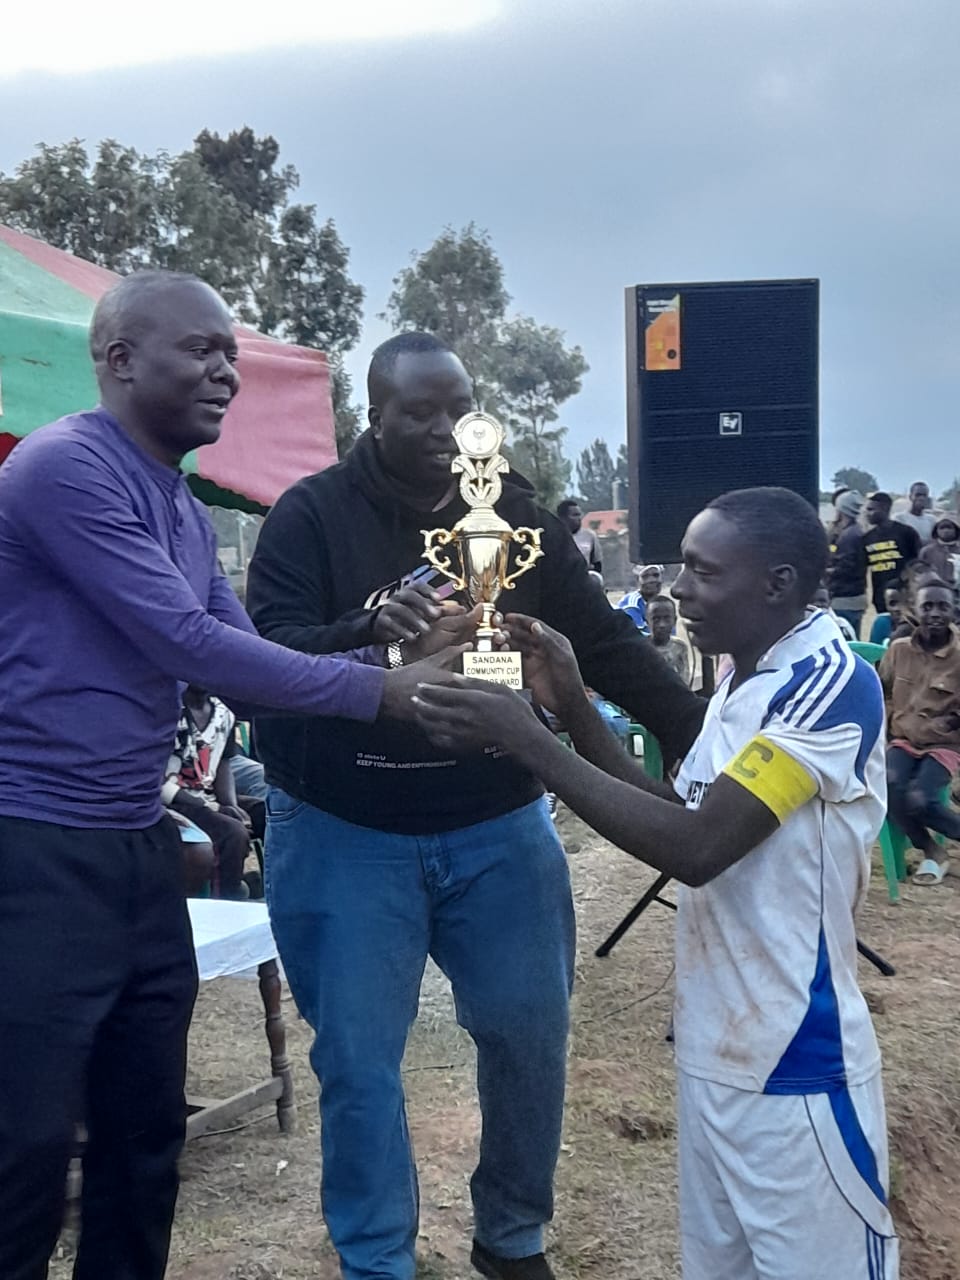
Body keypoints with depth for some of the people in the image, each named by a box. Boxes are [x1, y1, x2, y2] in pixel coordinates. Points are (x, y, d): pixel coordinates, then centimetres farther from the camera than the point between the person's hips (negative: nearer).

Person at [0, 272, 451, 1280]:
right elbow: (188, 644, -21)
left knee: (147, 1128, 17)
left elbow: (238, 655, 13)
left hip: (140, 845, 9)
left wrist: (372, 646, -3)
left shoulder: (184, 510, 14)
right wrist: (376, 693, -16)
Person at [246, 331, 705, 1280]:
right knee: (359, 1060, 5)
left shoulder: (514, 510, 3)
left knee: (529, 1035, 12)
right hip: (345, 835, -3)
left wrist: (703, 736, -4)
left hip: (498, 826, 3)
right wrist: (369, 629, -36)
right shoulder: (311, 515, -8)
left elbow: (603, 642, 3)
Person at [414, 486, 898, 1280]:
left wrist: (524, 739, -23)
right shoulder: (743, 682, 9)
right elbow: (673, 812, 13)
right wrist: (572, 706, 2)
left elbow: (695, 848, -26)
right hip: (717, 1050, 9)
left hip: (797, 1066, -9)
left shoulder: (831, 683, -20)